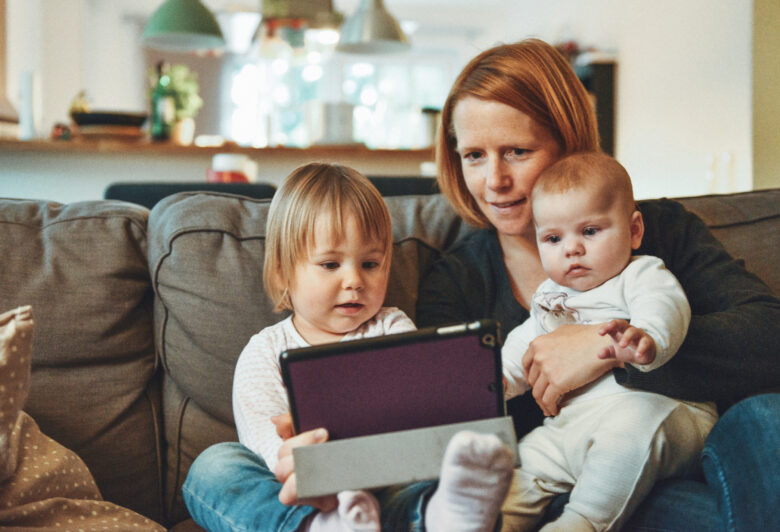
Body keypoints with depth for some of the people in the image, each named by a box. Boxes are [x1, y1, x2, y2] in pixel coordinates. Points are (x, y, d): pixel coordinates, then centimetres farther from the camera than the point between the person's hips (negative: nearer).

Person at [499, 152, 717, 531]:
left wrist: (646, 338, -47)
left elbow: (663, 308, -22)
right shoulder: (550, 297, 22)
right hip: (570, 424, 8)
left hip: (659, 408, -7)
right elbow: (523, 347, 32)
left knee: (637, 419, -37)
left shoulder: (642, 275, 1)